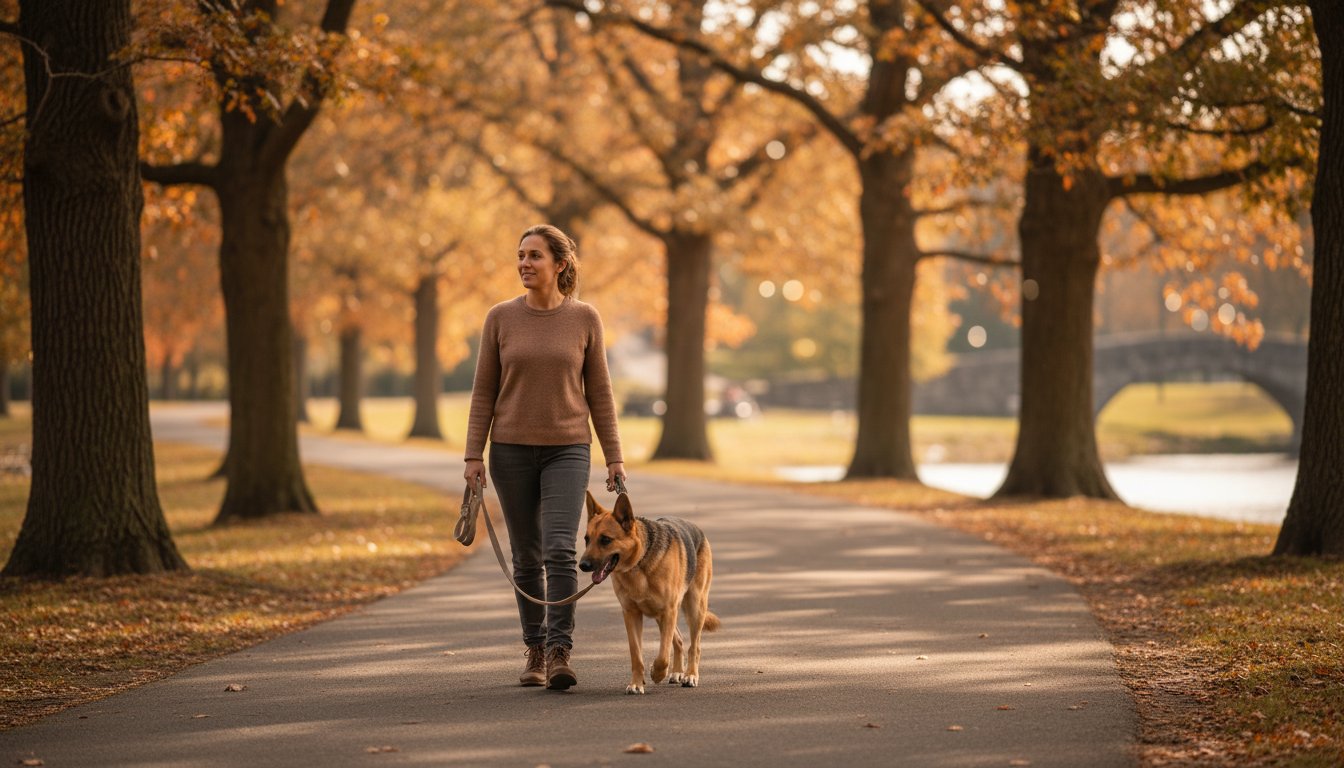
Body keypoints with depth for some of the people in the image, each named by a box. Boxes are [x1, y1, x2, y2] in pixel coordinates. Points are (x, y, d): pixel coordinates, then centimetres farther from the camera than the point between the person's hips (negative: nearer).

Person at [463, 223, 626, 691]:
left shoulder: (584, 319, -1)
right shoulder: (500, 318, 0)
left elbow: (599, 392, 3)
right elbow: (484, 391, 2)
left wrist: (614, 457, -1)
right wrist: (474, 456, -4)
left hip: (567, 450, -1)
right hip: (512, 450, 1)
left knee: (560, 550, -16)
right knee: (527, 557, 8)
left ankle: (560, 652, -16)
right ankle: (536, 652, 20)